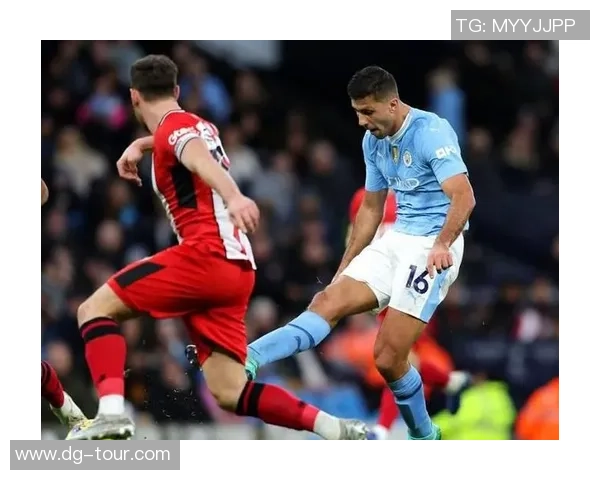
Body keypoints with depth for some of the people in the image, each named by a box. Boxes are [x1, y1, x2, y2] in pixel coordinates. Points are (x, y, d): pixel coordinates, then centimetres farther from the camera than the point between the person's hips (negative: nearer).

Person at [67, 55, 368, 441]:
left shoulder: (174, 126, -1)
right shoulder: (201, 127, 26)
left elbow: (202, 161, -25)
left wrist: (233, 197, -44)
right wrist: (140, 145, 51)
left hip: (206, 255, -8)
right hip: (237, 268, 8)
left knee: (94, 309, -6)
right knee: (229, 394, 3)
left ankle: (112, 413, -28)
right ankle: (338, 432, -7)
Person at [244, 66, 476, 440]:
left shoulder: (432, 133, -15)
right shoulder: (374, 141, 10)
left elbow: (464, 197, -27)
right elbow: (371, 208, 21)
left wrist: (442, 244, -41)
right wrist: (344, 268, 21)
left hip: (433, 248, -8)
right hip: (395, 240, 8)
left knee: (388, 358, -13)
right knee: (329, 301, -13)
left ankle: (424, 436, 7)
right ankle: (248, 361, -28)